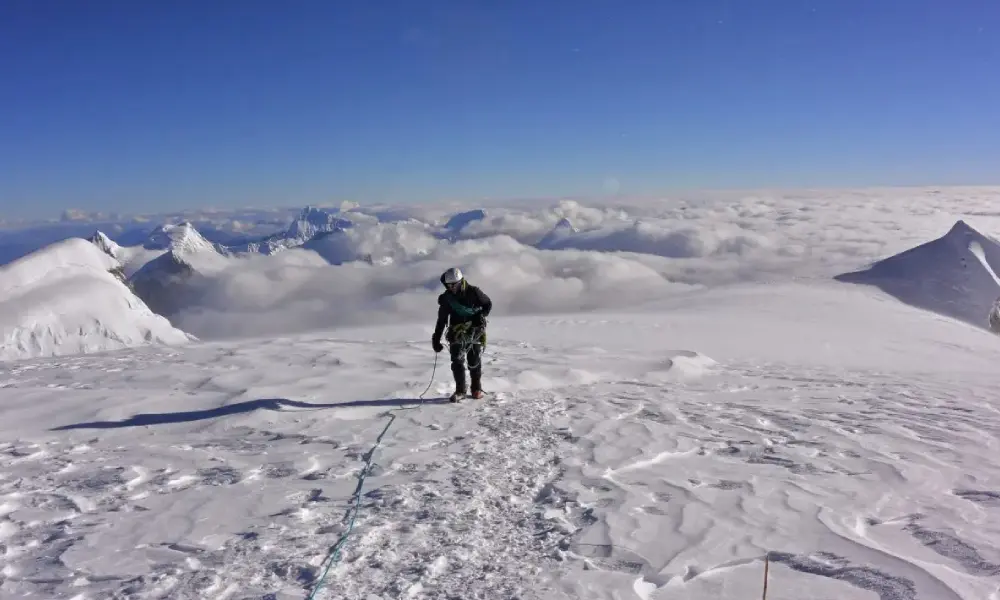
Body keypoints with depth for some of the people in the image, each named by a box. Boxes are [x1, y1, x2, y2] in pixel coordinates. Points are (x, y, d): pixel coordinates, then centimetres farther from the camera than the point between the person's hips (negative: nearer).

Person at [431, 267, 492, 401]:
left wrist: (482, 315, -14)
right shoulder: (446, 298, -3)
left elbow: (488, 304, 5)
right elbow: (441, 321, 5)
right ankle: (460, 390, 3)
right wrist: (436, 339, 4)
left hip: (475, 331, -1)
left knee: (475, 362, 5)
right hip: (457, 332, 2)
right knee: (457, 361, -8)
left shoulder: (473, 292, -10)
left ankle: (476, 389, 21)